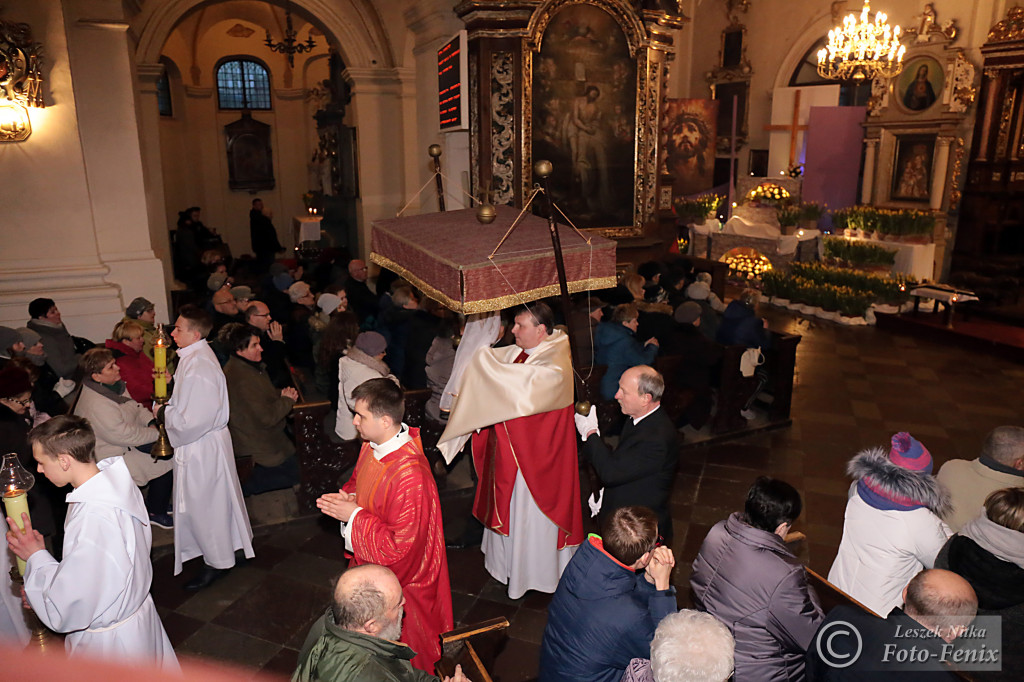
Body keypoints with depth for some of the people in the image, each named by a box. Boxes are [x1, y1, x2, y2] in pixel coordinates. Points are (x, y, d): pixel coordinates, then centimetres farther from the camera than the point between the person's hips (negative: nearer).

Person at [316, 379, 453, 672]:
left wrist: (355, 515, -24)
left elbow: (400, 546, -30)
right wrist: (347, 498, -8)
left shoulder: (410, 476, -36)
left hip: (398, 576, -8)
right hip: (369, 563, 8)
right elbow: (359, 481, 14)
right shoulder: (372, 446, -8)